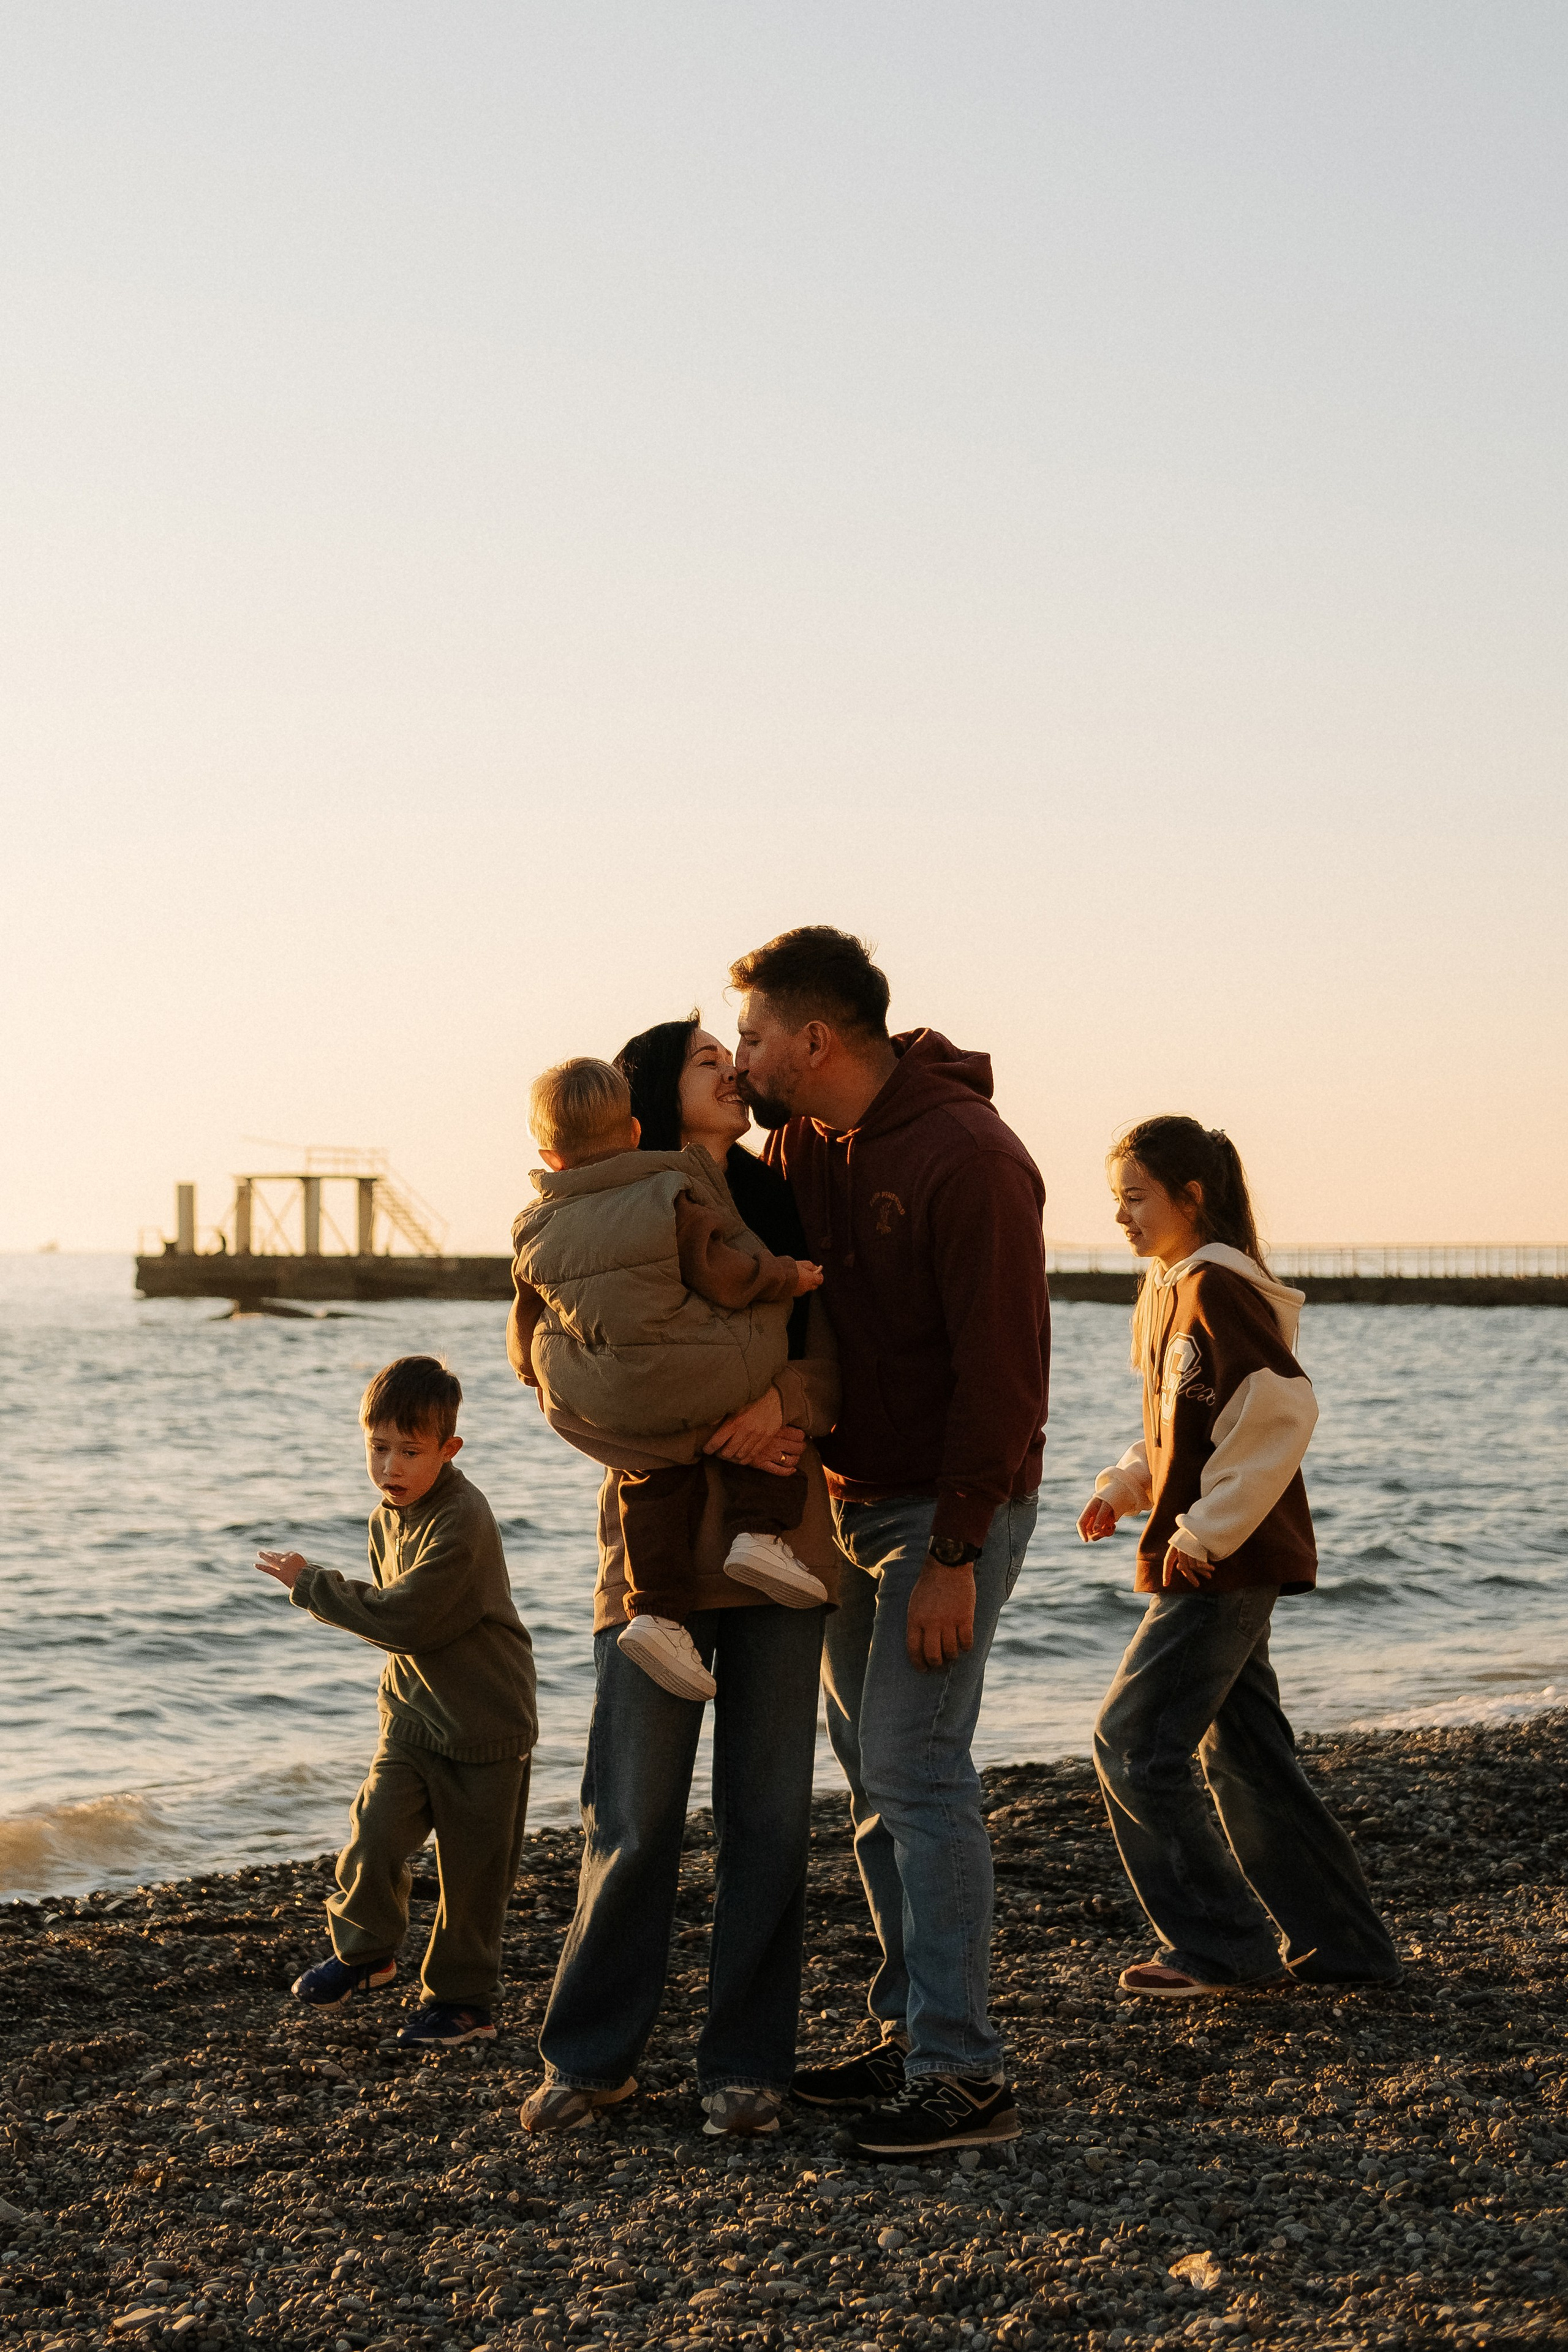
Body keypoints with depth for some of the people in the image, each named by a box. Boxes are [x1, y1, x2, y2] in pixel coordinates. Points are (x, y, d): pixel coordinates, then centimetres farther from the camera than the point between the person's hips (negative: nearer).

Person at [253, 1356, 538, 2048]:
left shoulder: (462, 1523, -23)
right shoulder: (387, 1517, 6)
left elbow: (406, 1618, -25)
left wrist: (312, 1586, -16)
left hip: (484, 1726, -6)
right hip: (412, 1712, 6)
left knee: (472, 1870, 4)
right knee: (374, 1834, -5)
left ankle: (463, 2000, 18)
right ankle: (363, 1952, 19)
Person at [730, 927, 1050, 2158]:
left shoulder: (967, 1159, -21)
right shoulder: (805, 1145, 5)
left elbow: (1001, 1370, -21)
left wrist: (954, 1555, -21)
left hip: (951, 1510, -9)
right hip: (856, 1498, 9)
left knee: (915, 1767, -12)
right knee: (874, 1769, 12)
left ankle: (963, 2076, -8)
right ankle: (910, 2033, 21)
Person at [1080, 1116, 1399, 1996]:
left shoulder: (1216, 1287, -16)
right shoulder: (1171, 1287, 14)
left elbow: (1282, 1412, -24)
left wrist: (1205, 1535, -21)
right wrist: (1124, 1486, 10)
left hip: (1225, 1567, -10)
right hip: (1225, 1568, 10)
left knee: (1134, 1742, -6)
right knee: (1246, 1753, 13)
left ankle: (1221, 1946, 1)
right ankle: (1339, 1943, 20)